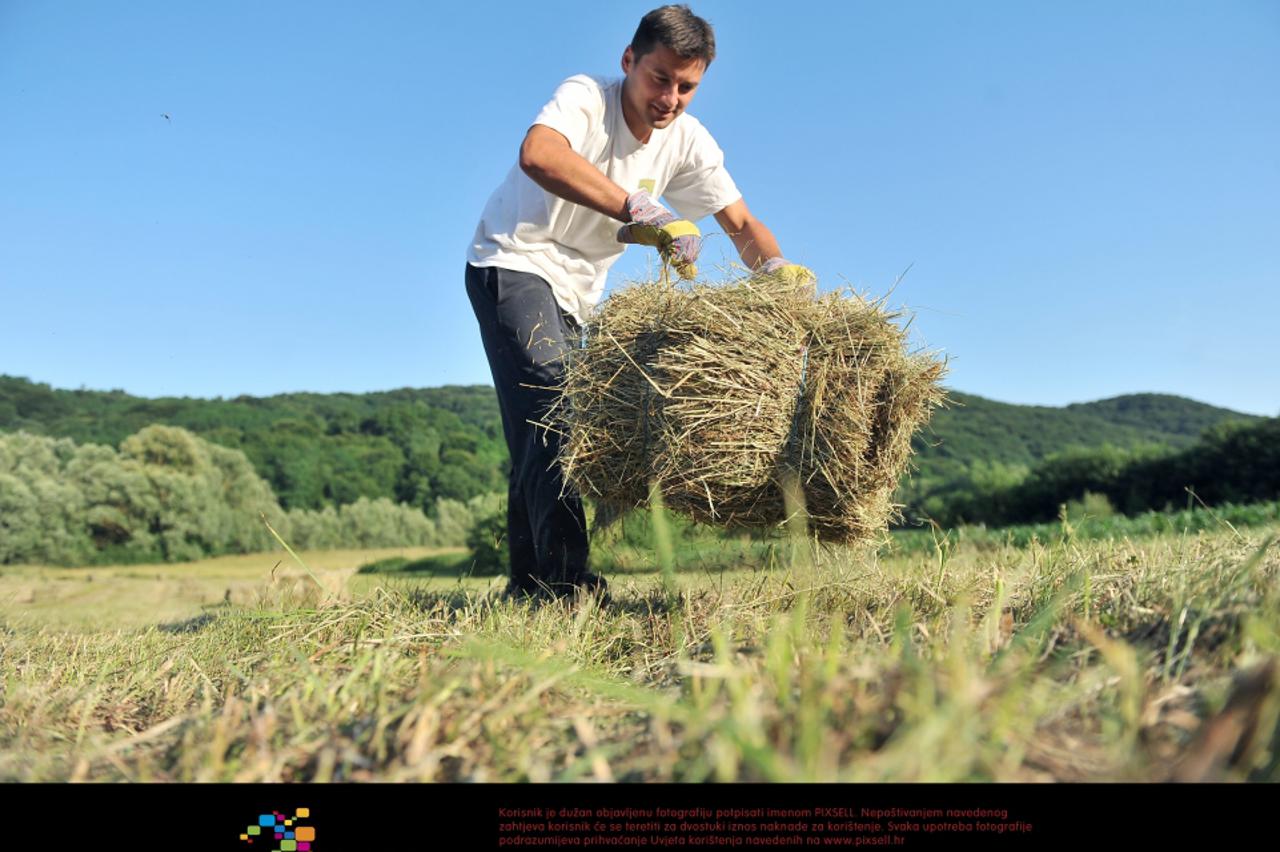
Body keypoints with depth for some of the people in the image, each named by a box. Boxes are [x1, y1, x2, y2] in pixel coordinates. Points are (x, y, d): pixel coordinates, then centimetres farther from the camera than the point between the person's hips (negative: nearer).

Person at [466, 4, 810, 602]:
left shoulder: (687, 141, -4)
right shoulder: (584, 97, -20)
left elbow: (742, 224, -4)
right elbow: (537, 155, -42)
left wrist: (775, 267, -26)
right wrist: (640, 210, -51)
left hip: (574, 293, 7)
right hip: (513, 262, -6)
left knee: (541, 437, 10)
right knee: (551, 408, -26)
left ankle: (528, 586, 19)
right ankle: (567, 583, -27)